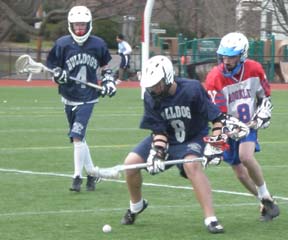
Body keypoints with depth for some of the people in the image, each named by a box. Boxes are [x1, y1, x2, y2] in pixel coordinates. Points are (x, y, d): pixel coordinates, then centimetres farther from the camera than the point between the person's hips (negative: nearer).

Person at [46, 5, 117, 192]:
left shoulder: (98, 44, -1)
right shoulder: (62, 44, -3)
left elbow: (105, 66, 14)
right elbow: (52, 67, 2)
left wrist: (109, 81, -1)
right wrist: (58, 74, -19)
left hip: (88, 98, -2)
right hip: (69, 98, 2)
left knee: (77, 136, -15)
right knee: (79, 138, 9)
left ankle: (78, 176, -7)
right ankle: (91, 173, 23)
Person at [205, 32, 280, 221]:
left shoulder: (255, 69, -11)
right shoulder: (214, 78, -19)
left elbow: (265, 96, 7)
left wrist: (261, 116, -7)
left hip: (249, 124, -1)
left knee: (246, 157, -26)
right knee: (240, 173, 0)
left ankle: (266, 198, -11)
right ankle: (267, 203, 18)